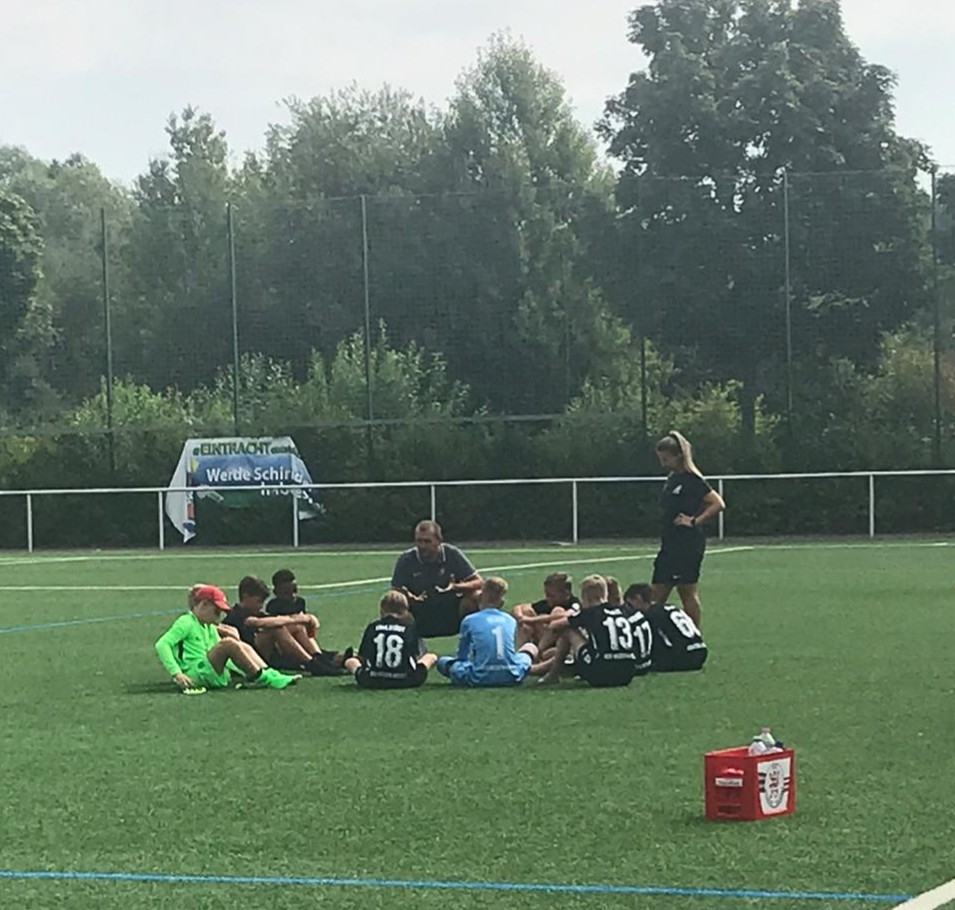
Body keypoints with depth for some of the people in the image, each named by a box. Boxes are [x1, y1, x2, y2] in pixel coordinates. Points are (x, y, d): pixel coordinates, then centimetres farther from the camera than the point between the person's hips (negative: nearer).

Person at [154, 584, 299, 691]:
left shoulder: (210, 628, 24)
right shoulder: (186, 622, -2)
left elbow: (222, 657, 31)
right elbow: (161, 645, -14)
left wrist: (244, 670, 16)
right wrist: (176, 673, -25)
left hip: (216, 675, 8)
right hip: (195, 675, -8)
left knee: (244, 647, -7)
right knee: (228, 643, -25)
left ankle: (269, 675, -20)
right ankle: (260, 678, -23)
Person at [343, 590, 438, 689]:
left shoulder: (372, 627, 4)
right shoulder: (409, 628, 1)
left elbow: (362, 656, 7)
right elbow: (415, 655, 3)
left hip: (372, 681, 1)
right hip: (405, 681, -1)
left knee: (350, 661, 29)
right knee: (432, 657, 21)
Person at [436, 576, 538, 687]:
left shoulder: (469, 621, 5)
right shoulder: (511, 620, 13)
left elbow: (462, 656, 16)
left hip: (481, 678, -3)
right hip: (511, 677, 4)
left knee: (442, 662, 15)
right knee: (531, 647, 31)